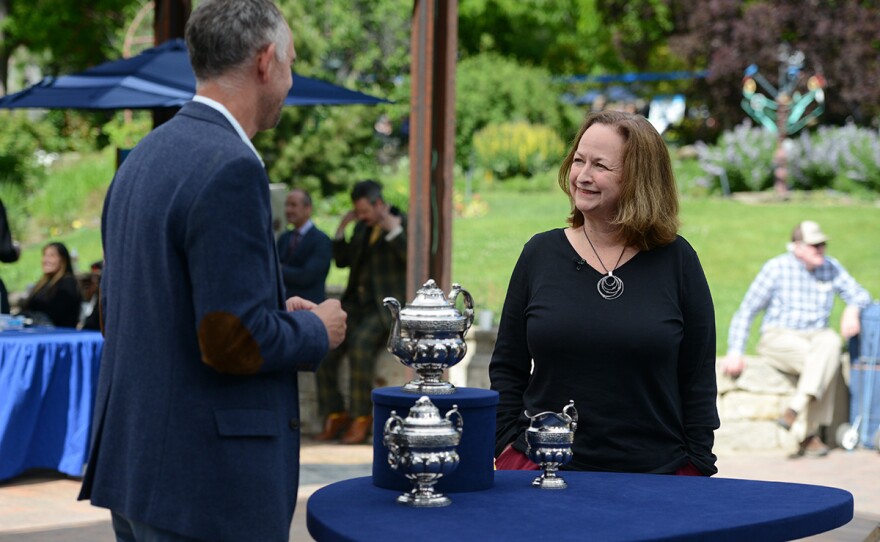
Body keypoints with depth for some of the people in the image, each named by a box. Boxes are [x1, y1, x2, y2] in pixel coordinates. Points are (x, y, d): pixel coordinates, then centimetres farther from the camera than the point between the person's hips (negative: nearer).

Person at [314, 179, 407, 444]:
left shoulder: (405, 224, -4)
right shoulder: (363, 227, 16)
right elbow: (342, 261, 18)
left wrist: (394, 231, -22)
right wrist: (341, 229, 5)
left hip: (386, 306, -7)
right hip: (357, 303, 7)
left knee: (360, 343, -33)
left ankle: (361, 418, -24)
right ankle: (335, 415, -9)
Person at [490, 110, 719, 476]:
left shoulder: (676, 261, 1)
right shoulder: (540, 254, 5)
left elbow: (698, 378, 2)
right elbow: (507, 368, 8)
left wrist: (698, 468, -2)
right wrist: (508, 447, -2)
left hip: (654, 473, -1)